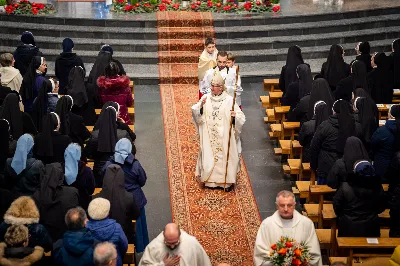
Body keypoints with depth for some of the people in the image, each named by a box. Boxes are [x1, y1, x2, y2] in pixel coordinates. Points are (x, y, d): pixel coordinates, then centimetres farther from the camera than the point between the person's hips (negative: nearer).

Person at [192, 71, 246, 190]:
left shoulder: (229, 100, -8)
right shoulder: (206, 98, 0)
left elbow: (241, 118, -9)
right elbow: (195, 112, -1)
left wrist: (235, 116, -31)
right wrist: (200, 105, -20)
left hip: (224, 136, -2)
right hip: (209, 136, 2)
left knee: (225, 156, 4)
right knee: (209, 156, 8)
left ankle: (227, 181, 18)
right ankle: (210, 180, 23)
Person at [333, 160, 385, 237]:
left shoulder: (345, 187, -19)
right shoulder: (377, 188, -12)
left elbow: (336, 206, -7)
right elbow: (381, 208, 2)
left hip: (349, 229, -2)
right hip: (370, 229, 2)